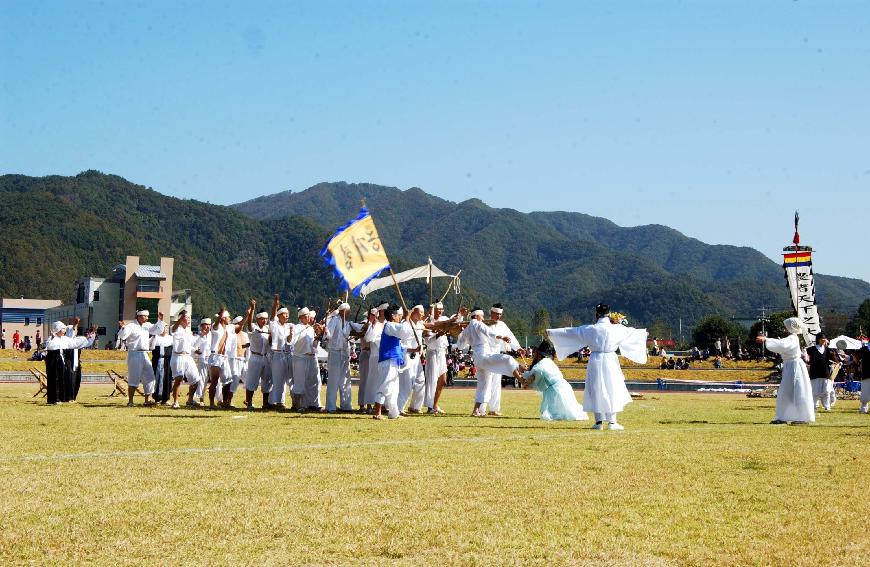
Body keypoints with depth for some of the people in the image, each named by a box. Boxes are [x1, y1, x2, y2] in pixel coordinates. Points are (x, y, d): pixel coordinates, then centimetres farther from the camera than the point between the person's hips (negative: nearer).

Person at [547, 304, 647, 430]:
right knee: (611, 391, 8)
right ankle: (612, 422, 5)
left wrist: (551, 332, 17)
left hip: (595, 361, 0)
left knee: (596, 390, 8)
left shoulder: (590, 329, -3)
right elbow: (631, 332, 17)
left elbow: (570, 331, 5)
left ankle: (599, 421, 6)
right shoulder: (617, 329, -2)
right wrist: (643, 333, 38)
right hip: (610, 361, 0)